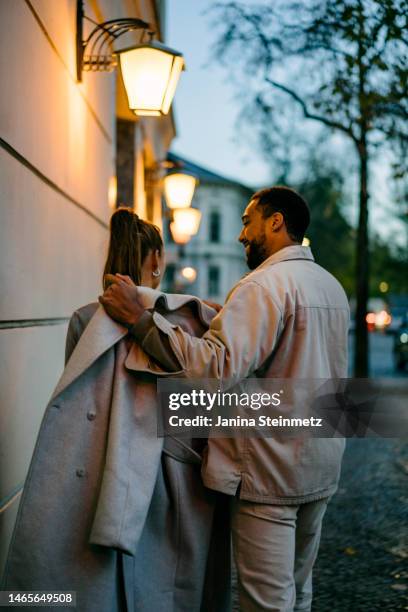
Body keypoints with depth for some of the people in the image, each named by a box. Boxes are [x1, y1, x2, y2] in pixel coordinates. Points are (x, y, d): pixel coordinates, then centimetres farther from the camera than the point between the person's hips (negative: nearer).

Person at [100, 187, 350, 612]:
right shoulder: (332, 286, 12)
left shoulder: (264, 285, -17)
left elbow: (219, 366, -30)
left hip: (270, 469, -9)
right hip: (321, 466, 9)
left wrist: (140, 320, -27)